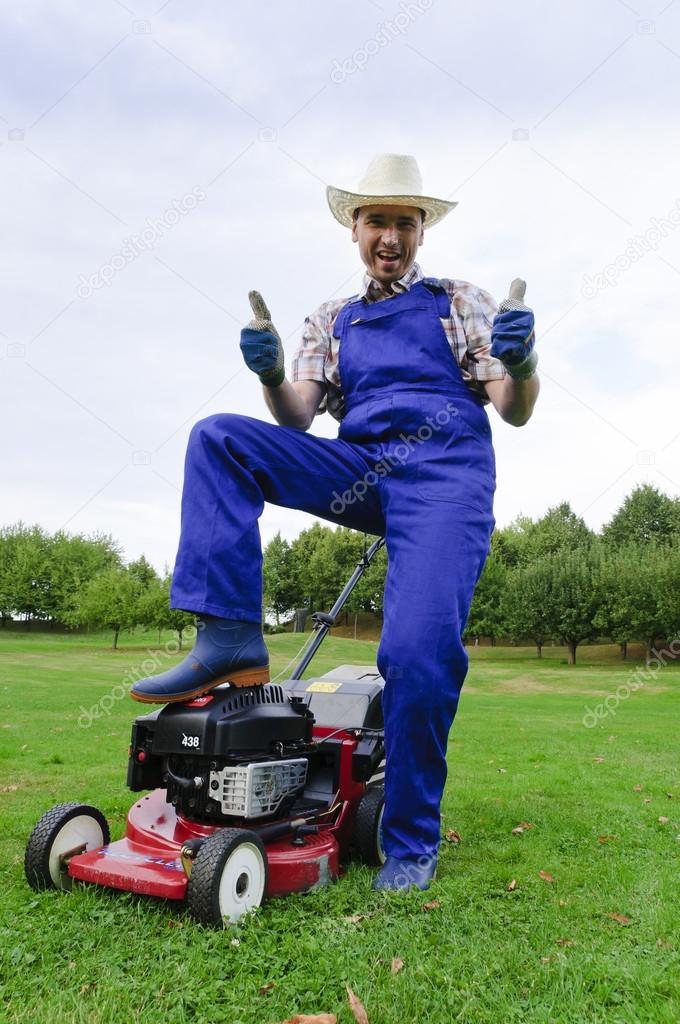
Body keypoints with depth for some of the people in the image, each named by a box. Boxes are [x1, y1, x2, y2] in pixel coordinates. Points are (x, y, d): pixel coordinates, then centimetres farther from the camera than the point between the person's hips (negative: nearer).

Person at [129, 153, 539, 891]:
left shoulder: (462, 302, 16)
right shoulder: (330, 322, 22)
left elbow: (514, 413, 7)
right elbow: (296, 419, 9)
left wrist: (521, 365, -16)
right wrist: (269, 374, -12)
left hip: (444, 471, -3)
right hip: (359, 469, 4)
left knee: (419, 653, -24)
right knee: (219, 437, -17)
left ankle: (411, 842, -1)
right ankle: (228, 640, -21)